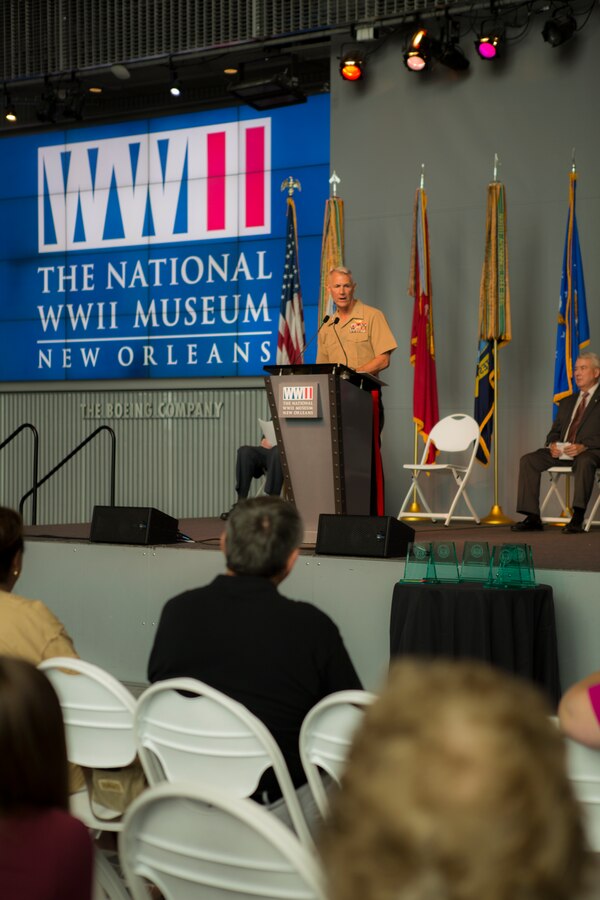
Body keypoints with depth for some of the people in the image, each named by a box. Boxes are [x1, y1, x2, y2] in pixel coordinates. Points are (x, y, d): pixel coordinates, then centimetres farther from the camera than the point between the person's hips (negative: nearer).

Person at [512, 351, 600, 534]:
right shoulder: (567, 402, 27)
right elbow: (555, 430, 23)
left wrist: (584, 446, -23)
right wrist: (553, 444, -1)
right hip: (561, 450, 6)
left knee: (584, 462, -41)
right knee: (528, 460, -16)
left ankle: (577, 518, -42)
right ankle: (532, 518, -20)